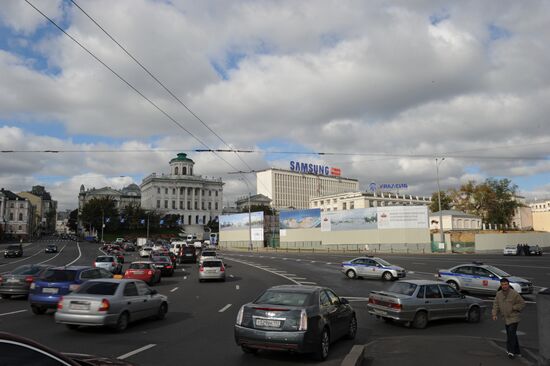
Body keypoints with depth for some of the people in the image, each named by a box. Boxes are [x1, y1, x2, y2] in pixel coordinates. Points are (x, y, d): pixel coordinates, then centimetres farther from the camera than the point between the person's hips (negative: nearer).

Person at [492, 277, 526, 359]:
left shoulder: (514, 294, -10)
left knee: (511, 333, -15)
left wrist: (513, 308, -14)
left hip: (514, 318, -6)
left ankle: (511, 351, -12)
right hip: (506, 318, 6)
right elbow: (495, 305, 6)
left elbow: (522, 303, -5)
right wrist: (495, 314, -7)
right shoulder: (498, 294, 5)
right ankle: (517, 352, 25)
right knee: (512, 335, 13)